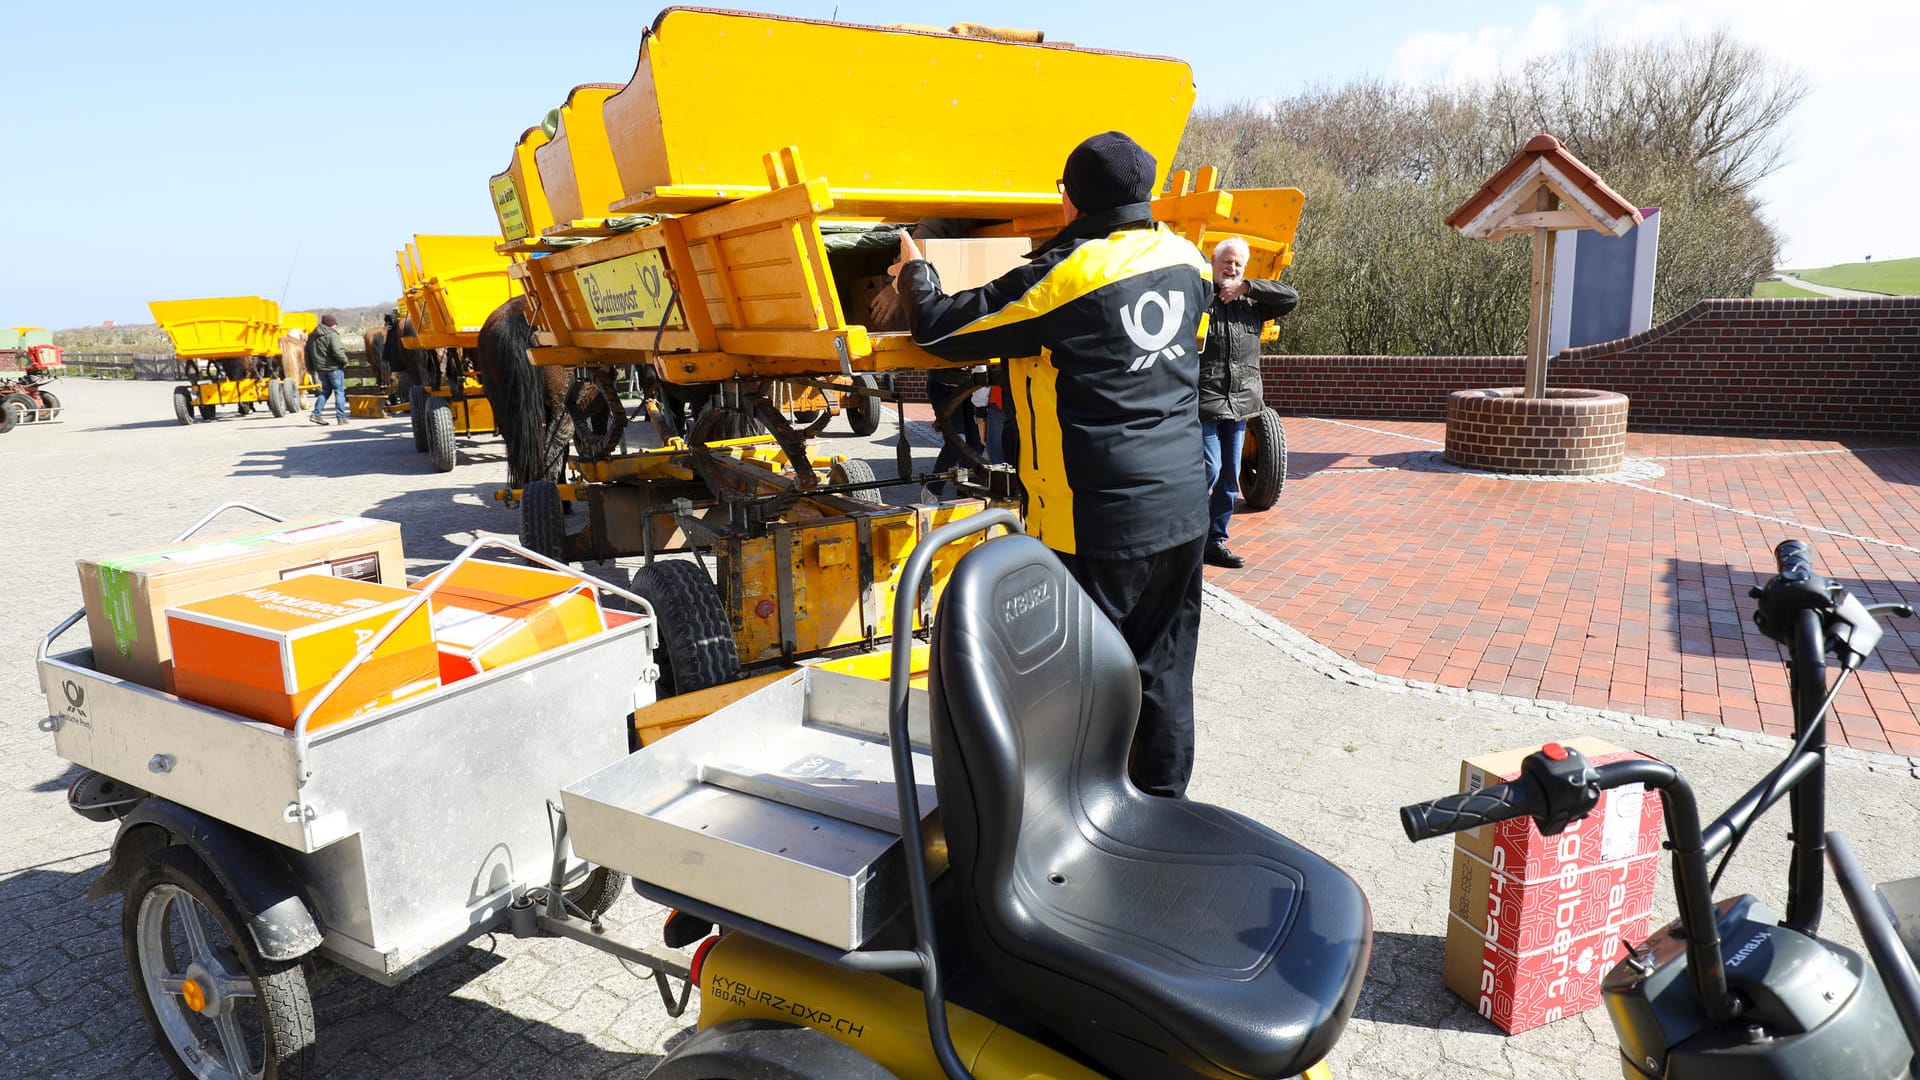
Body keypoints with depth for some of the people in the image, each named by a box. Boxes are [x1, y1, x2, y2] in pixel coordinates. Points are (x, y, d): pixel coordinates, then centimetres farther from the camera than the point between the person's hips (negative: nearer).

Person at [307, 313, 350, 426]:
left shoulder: (313, 336, 12)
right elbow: (337, 351, -24)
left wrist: (311, 368, 21)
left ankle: (316, 414, 7)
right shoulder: (332, 335, -13)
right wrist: (344, 361, -9)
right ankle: (341, 417, -1)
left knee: (325, 390, 18)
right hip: (334, 367, -7)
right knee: (339, 391, 1)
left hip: (320, 368, 7)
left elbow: (307, 352, 15)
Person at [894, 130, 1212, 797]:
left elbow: (943, 329, -7)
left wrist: (915, 272, 15)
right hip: (1182, 512, 7)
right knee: (1164, 672, 17)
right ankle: (1162, 806, 30)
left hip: (1097, 523, -7)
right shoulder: (1184, 261, 5)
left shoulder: (1062, 277, -15)